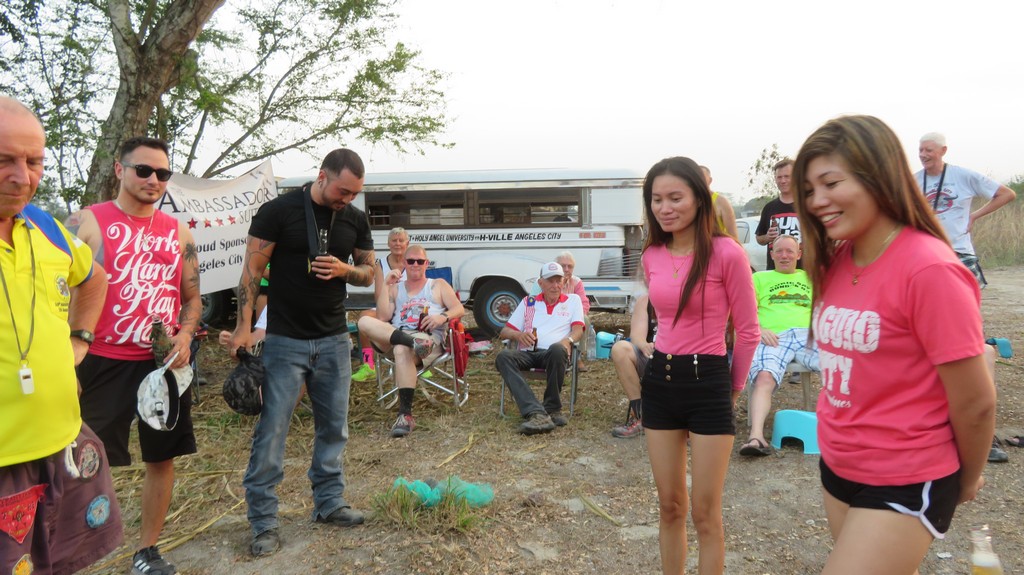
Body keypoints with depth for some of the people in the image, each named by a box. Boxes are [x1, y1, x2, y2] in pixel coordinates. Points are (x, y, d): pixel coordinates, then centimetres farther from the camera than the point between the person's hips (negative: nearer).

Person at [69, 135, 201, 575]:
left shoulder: (178, 233, 7)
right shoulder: (86, 223, -4)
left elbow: (192, 296, 13)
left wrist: (184, 337, -6)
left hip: (164, 360, 4)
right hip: (103, 362, -4)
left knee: (162, 456, 11)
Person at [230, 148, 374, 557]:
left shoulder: (356, 219, 4)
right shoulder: (278, 211, -9)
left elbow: (369, 273, 11)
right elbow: (252, 270, -7)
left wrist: (345, 269, -11)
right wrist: (244, 326, -14)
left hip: (334, 340, 4)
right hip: (284, 340, -4)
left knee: (334, 427, 11)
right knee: (271, 431, -1)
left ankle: (329, 503, 26)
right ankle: (263, 520, 10)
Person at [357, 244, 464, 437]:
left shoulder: (438, 285, 24)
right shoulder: (395, 288, 27)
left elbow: (460, 309, 9)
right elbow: (383, 318, 10)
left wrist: (443, 317, -14)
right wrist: (385, 285, 7)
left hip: (428, 338, -3)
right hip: (395, 335, 3)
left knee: (402, 350, -39)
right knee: (365, 321, -24)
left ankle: (405, 415, -42)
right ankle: (411, 342, -44)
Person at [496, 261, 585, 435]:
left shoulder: (573, 300, 22)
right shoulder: (528, 302, 24)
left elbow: (578, 329, 8)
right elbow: (504, 332, 19)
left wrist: (568, 340, -17)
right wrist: (518, 335, -6)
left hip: (552, 353, -2)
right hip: (527, 354, 2)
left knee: (557, 349, -40)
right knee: (503, 357, -32)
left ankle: (552, 409, -23)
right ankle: (536, 413, -45)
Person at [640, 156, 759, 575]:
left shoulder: (726, 253, -13)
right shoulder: (652, 256, 4)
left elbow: (747, 331, -5)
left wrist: (733, 388, 3)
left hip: (707, 383, -5)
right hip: (659, 381, 5)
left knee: (705, 513, 6)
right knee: (669, 506, 16)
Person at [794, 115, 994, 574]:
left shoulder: (929, 269, -21)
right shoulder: (836, 261, 1)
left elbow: (975, 403, -16)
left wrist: (966, 480, 0)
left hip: (903, 486, -7)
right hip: (837, 467, 7)